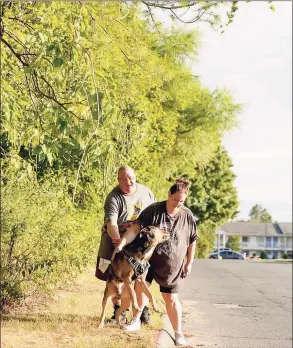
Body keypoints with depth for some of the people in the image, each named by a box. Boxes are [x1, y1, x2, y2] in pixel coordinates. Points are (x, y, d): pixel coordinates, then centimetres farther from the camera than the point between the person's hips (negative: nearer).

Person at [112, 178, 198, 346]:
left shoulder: (188, 216, -8)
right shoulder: (153, 210, -14)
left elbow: (192, 241, 3)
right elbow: (136, 228, -21)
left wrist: (189, 263, 4)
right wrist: (121, 244, -30)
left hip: (172, 265, 0)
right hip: (148, 258, 0)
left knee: (171, 298, 4)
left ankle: (178, 332, 14)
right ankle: (136, 320, 11)